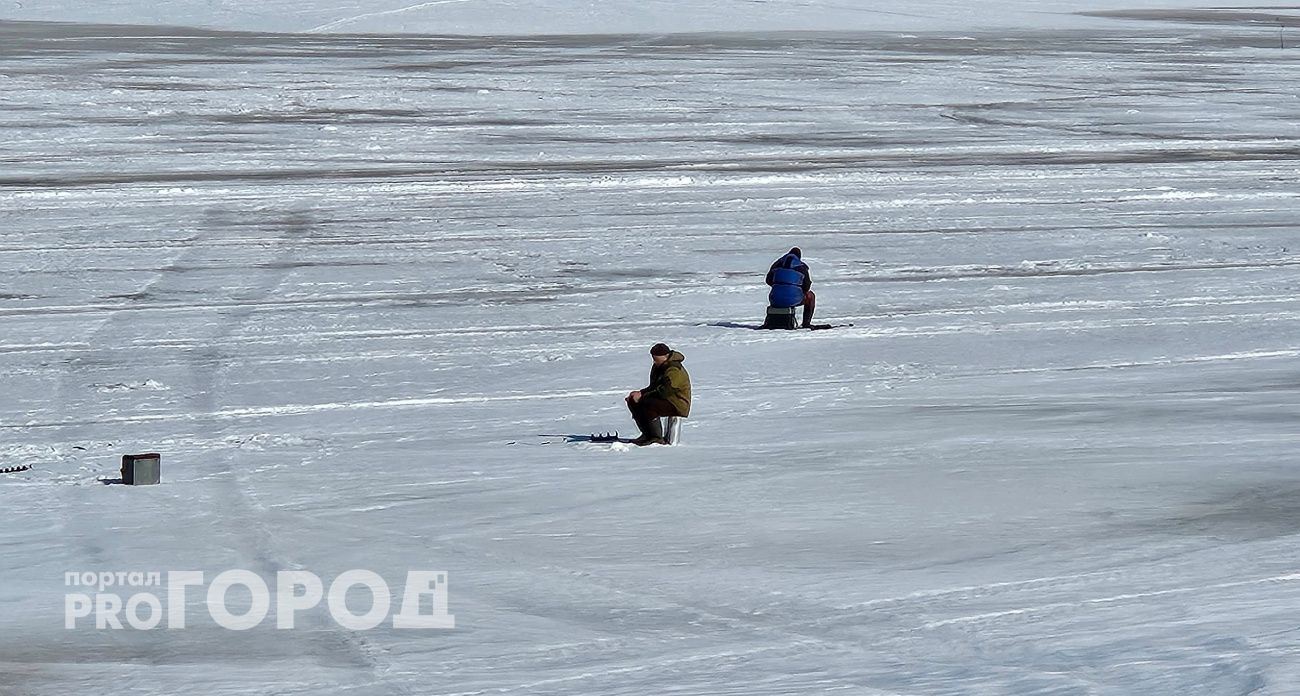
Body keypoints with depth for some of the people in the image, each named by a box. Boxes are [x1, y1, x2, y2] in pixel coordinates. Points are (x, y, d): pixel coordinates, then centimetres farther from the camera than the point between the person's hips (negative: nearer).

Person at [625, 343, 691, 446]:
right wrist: (640, 393, -2)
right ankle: (647, 434, 2)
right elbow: (653, 387, 17)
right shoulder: (657, 368, 12)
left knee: (648, 404, -33)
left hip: (678, 406, -10)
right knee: (633, 402, 0)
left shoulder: (674, 371, -20)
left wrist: (642, 395, -23)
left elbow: (664, 392, -27)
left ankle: (657, 438, -25)